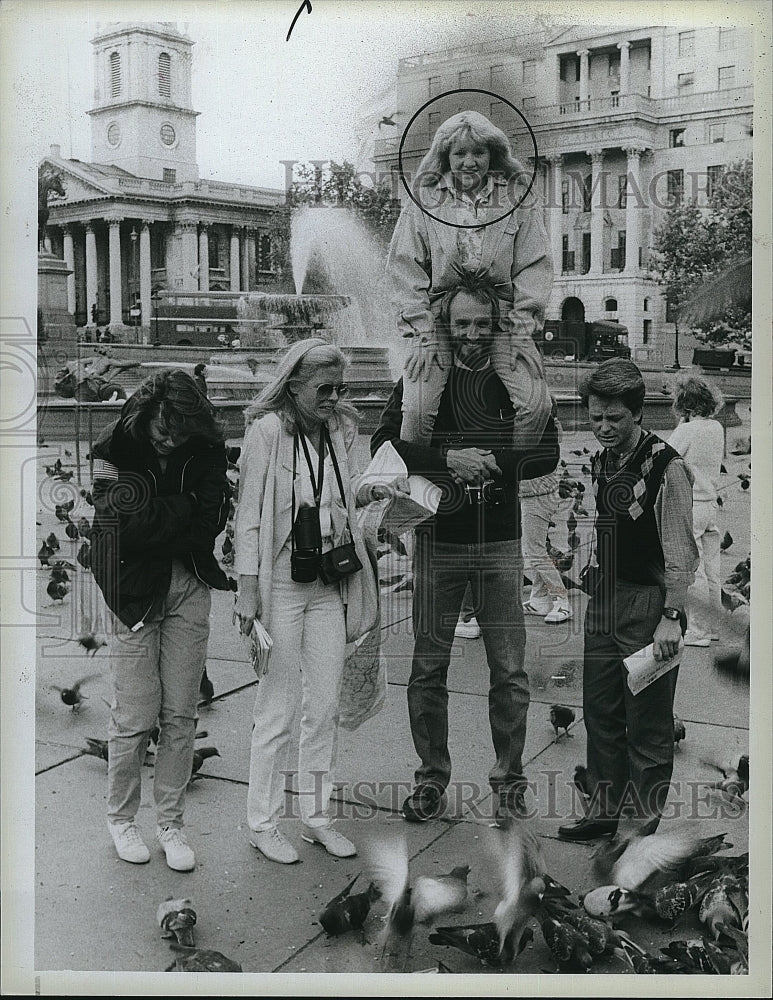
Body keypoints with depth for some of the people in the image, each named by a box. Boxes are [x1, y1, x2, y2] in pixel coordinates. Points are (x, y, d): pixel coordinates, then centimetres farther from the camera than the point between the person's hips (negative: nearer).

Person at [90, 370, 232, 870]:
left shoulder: (207, 449, 0)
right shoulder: (113, 450, -8)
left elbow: (210, 524, -7)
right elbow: (121, 527, -16)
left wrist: (154, 525, -14)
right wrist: (186, 505, -12)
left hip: (189, 586, 3)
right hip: (134, 590, -3)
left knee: (181, 715, 5)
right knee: (135, 717, -1)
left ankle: (171, 823, 20)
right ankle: (121, 817, 22)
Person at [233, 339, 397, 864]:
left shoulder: (340, 431, 8)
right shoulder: (267, 429, -9)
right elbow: (250, 512, -9)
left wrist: (364, 495, -2)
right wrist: (248, 589, -12)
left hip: (328, 585, 6)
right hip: (281, 584, -6)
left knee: (326, 707, 10)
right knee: (278, 709, 2)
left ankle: (317, 815, 24)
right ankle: (262, 822, 17)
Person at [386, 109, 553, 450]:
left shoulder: (518, 196, 7)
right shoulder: (424, 198, 5)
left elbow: (535, 266, 6)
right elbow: (403, 268, 2)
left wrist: (522, 332, -4)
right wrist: (422, 336, -7)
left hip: (502, 317, 1)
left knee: (537, 404, -17)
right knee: (417, 411, -21)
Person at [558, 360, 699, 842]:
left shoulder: (667, 466, -13)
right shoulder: (600, 462, 9)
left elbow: (681, 552, -15)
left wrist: (671, 617, -18)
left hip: (648, 603, -7)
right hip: (603, 602, 7)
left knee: (648, 721, 1)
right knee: (599, 711, 14)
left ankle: (647, 820, 15)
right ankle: (604, 811, 29)